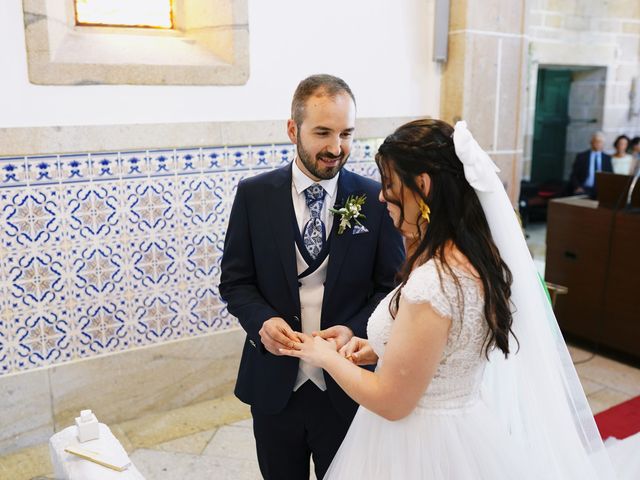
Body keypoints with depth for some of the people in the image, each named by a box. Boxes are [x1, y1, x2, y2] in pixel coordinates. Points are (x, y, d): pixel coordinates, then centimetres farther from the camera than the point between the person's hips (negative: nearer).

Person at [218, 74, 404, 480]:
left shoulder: (377, 199, -7)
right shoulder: (253, 195, -5)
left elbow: (393, 286, -2)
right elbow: (235, 281, 0)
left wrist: (355, 330, -20)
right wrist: (262, 320, -20)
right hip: (274, 384, 1)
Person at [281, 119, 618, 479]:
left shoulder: (431, 283, -31)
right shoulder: (480, 255, -4)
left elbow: (391, 402, -22)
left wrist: (326, 356, -8)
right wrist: (381, 349, 2)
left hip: (424, 446, -8)